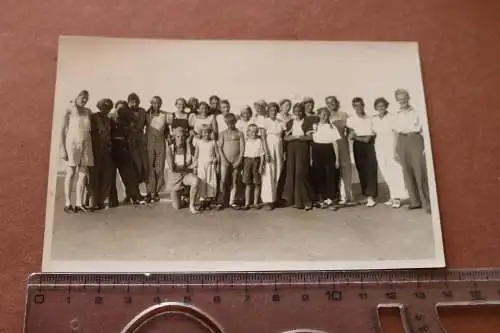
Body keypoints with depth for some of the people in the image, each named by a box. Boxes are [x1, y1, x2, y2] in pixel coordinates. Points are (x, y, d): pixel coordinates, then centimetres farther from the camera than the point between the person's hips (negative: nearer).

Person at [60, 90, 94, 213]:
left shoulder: (88, 112, 14)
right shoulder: (69, 110, 1)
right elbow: (63, 130, -3)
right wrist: (63, 147, -11)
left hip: (86, 144, 4)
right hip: (72, 143, -4)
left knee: (83, 174, -2)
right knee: (71, 174, -5)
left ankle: (79, 204, 0)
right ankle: (67, 204, -3)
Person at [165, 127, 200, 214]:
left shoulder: (188, 147, -9)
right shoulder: (170, 148, -14)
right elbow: (172, 168, -21)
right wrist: (187, 167, -16)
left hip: (186, 174, 1)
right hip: (174, 177, -1)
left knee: (196, 180, -36)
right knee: (177, 207, 2)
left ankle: (192, 206, -19)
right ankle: (176, 194, 38)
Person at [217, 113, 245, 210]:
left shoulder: (240, 134, 7)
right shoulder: (223, 133, 8)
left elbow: (242, 148, 2)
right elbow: (220, 147, 2)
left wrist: (239, 161, -8)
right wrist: (224, 159, -9)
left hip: (236, 161, 1)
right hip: (225, 161, -1)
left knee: (234, 182, 3)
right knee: (223, 181, -7)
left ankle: (232, 202, 9)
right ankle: (221, 202, -2)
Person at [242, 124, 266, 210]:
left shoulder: (259, 141, 2)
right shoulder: (246, 141, 6)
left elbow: (262, 154, 1)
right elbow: (243, 154, 7)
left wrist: (261, 166, -6)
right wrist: (243, 166, 2)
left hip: (257, 161, -1)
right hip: (247, 161, 1)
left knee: (257, 183, 4)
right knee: (248, 183, 2)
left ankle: (255, 203, 13)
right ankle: (247, 203, 7)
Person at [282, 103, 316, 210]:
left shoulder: (308, 121, 4)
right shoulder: (290, 123, 15)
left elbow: (310, 137, -4)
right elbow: (286, 137, 5)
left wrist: (301, 137, -19)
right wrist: (295, 137, -11)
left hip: (303, 150, -4)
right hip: (291, 150, 4)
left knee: (301, 173, -12)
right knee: (292, 173, 1)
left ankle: (306, 200, -3)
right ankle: (295, 200, 9)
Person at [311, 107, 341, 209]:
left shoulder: (331, 127, 4)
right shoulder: (314, 126, 7)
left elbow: (335, 143, 2)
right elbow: (311, 143, 6)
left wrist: (337, 158, -2)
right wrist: (311, 157, 1)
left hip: (328, 152, -1)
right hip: (317, 153, 1)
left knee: (330, 175, -3)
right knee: (318, 176, 4)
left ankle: (330, 198, 5)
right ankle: (321, 199, 14)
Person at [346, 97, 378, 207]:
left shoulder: (370, 119, 13)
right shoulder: (351, 120, 7)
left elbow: (374, 132, 12)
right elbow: (351, 136, -1)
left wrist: (370, 137, -7)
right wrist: (362, 138, -13)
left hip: (370, 145, 1)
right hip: (358, 146, -1)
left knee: (371, 170, -10)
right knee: (362, 170, -2)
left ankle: (371, 196, -12)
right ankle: (367, 195, 4)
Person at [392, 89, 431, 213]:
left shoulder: (416, 111, 0)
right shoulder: (396, 115, 12)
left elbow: (424, 129, -2)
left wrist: (425, 146, -10)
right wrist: (396, 150, 10)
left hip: (415, 140, -4)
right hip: (402, 142, 4)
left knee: (420, 172, -9)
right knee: (407, 173, 5)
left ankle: (427, 202, -5)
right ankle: (415, 201, 14)